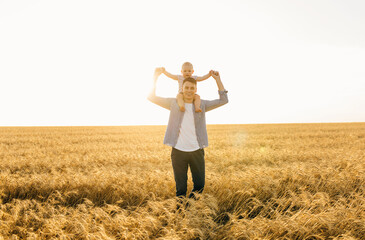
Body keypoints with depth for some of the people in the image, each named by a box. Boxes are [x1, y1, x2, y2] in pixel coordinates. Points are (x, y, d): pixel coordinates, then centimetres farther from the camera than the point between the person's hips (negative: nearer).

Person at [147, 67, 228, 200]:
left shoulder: (202, 104, 6)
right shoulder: (174, 103, 4)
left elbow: (223, 100, 2)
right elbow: (152, 97, 2)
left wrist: (217, 80, -2)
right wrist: (155, 78, -6)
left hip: (197, 151, 2)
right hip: (178, 151, -1)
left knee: (199, 185, 12)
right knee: (180, 188, 9)